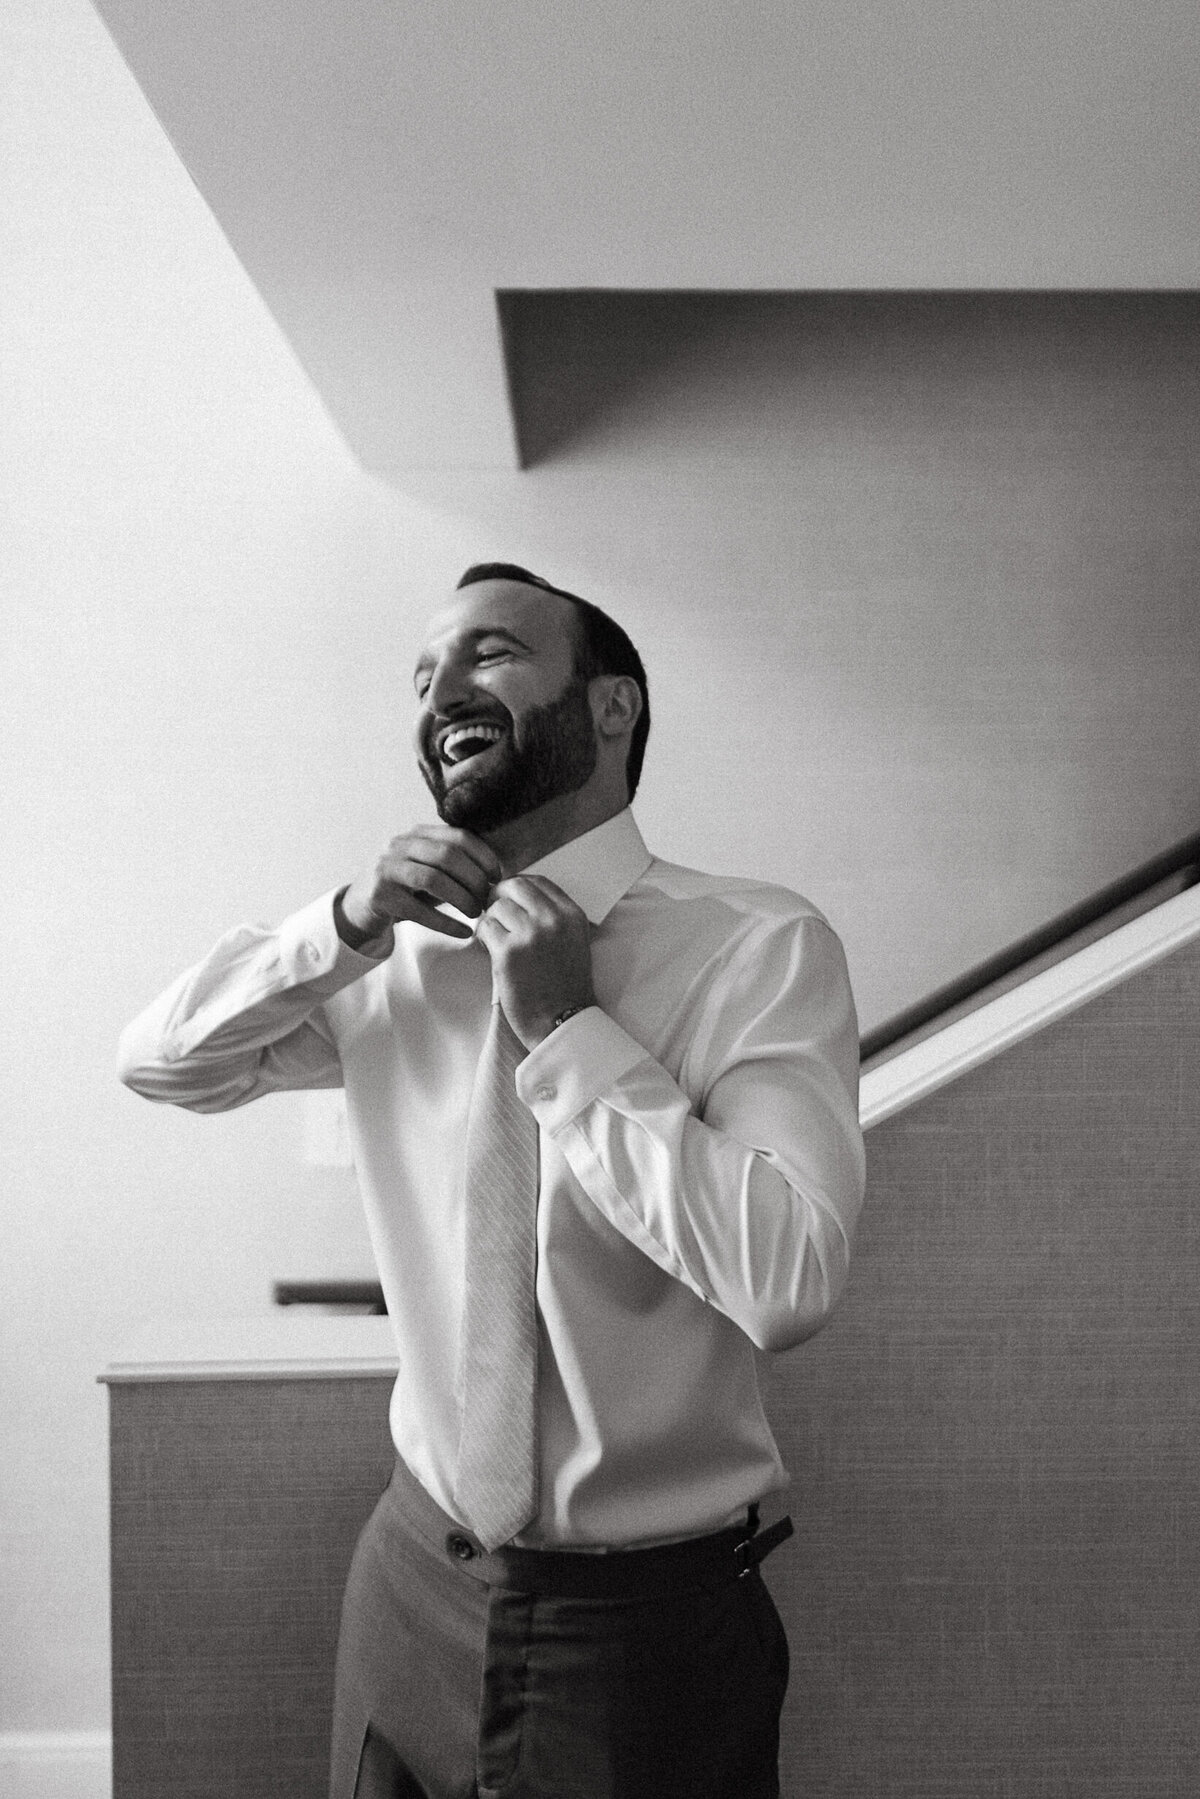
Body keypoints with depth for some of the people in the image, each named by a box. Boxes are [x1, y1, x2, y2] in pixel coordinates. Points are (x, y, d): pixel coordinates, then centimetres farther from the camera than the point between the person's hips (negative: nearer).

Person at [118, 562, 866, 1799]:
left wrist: (570, 1028, -21)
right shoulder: (402, 957, 0)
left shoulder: (760, 947, -15)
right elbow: (157, 1061, 7)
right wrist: (344, 928, -9)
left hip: (650, 1617, -4)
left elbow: (788, 1281, -24)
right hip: (413, 1579, 4)